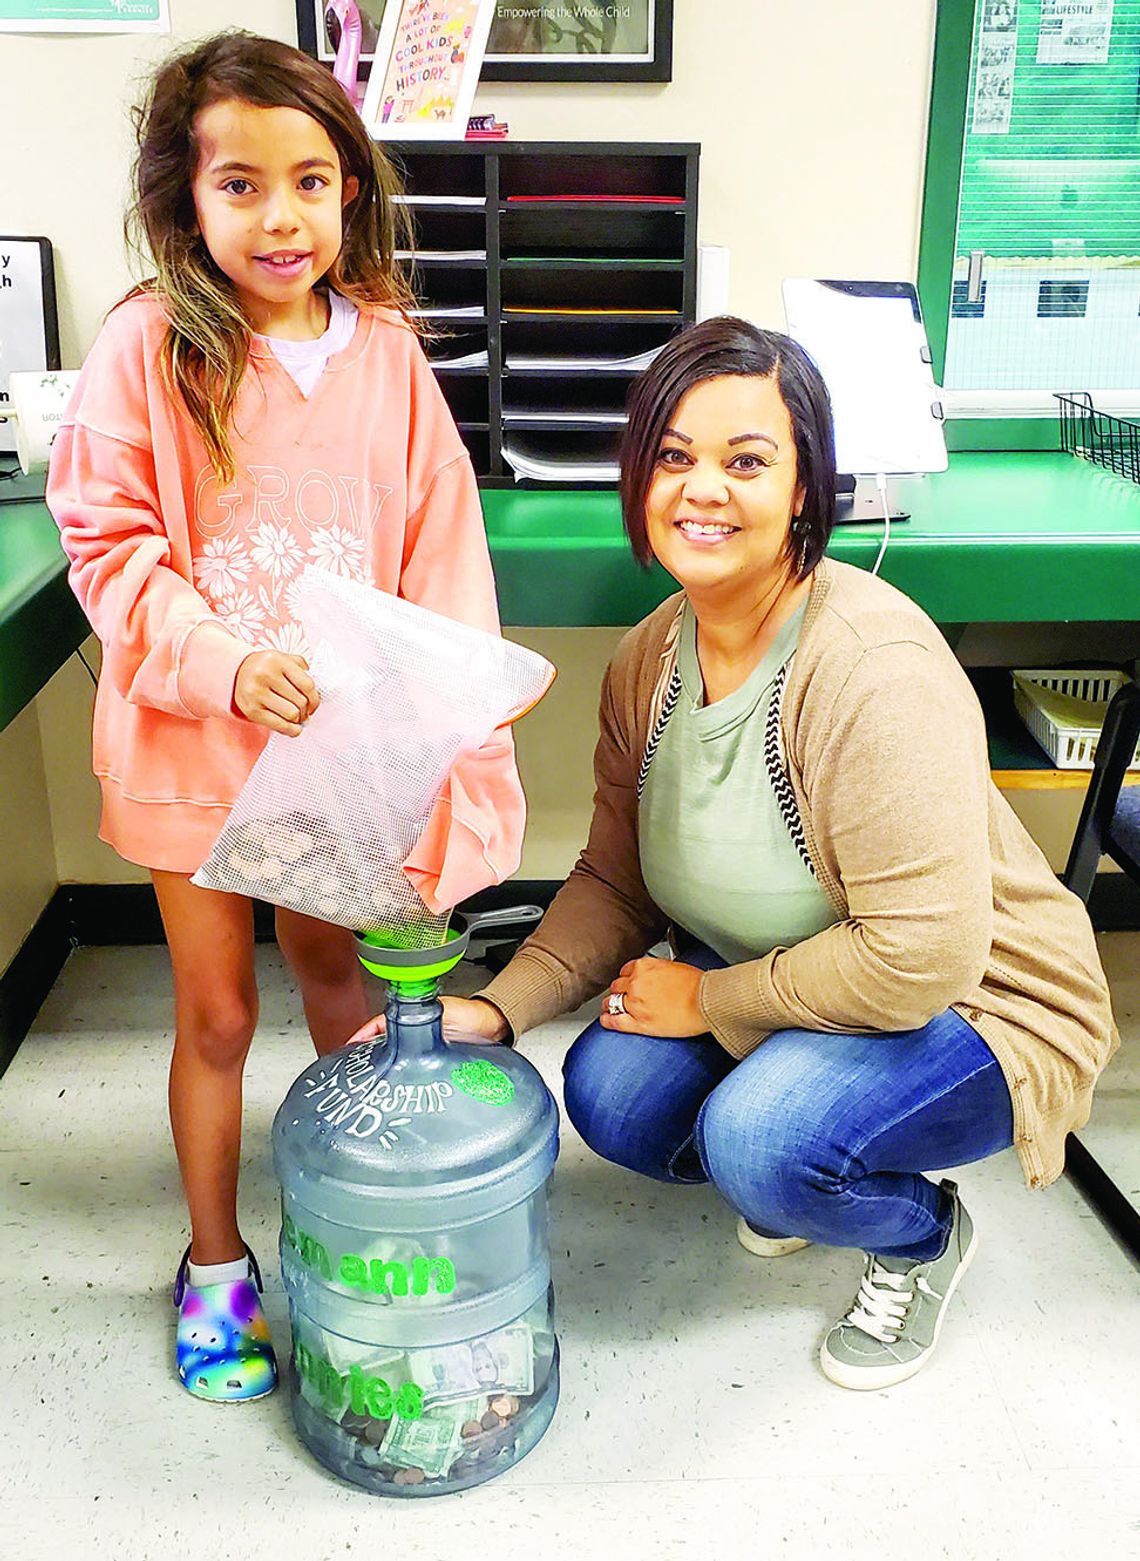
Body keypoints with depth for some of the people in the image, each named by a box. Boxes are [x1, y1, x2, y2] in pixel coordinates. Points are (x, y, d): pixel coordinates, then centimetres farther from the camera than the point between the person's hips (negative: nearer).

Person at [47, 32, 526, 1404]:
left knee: (334, 972, 19)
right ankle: (214, 1262, 35)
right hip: (189, 738, -2)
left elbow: (442, 545, 0)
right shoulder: (149, 345, -10)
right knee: (217, 1012, 12)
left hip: (342, 732, 2)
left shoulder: (383, 348, -1)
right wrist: (226, 664, -23)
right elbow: (109, 546, -9)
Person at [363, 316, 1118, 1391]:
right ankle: (784, 1175, 19)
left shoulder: (874, 672, -31)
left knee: (762, 1137, -29)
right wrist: (496, 1009, -13)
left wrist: (707, 998, -19)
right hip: (772, 987, 7)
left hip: (972, 1008, -6)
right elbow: (615, 878, 1)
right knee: (612, 1094, -14)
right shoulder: (649, 661, -7)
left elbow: (919, 957, -31)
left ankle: (925, 1236, 7)